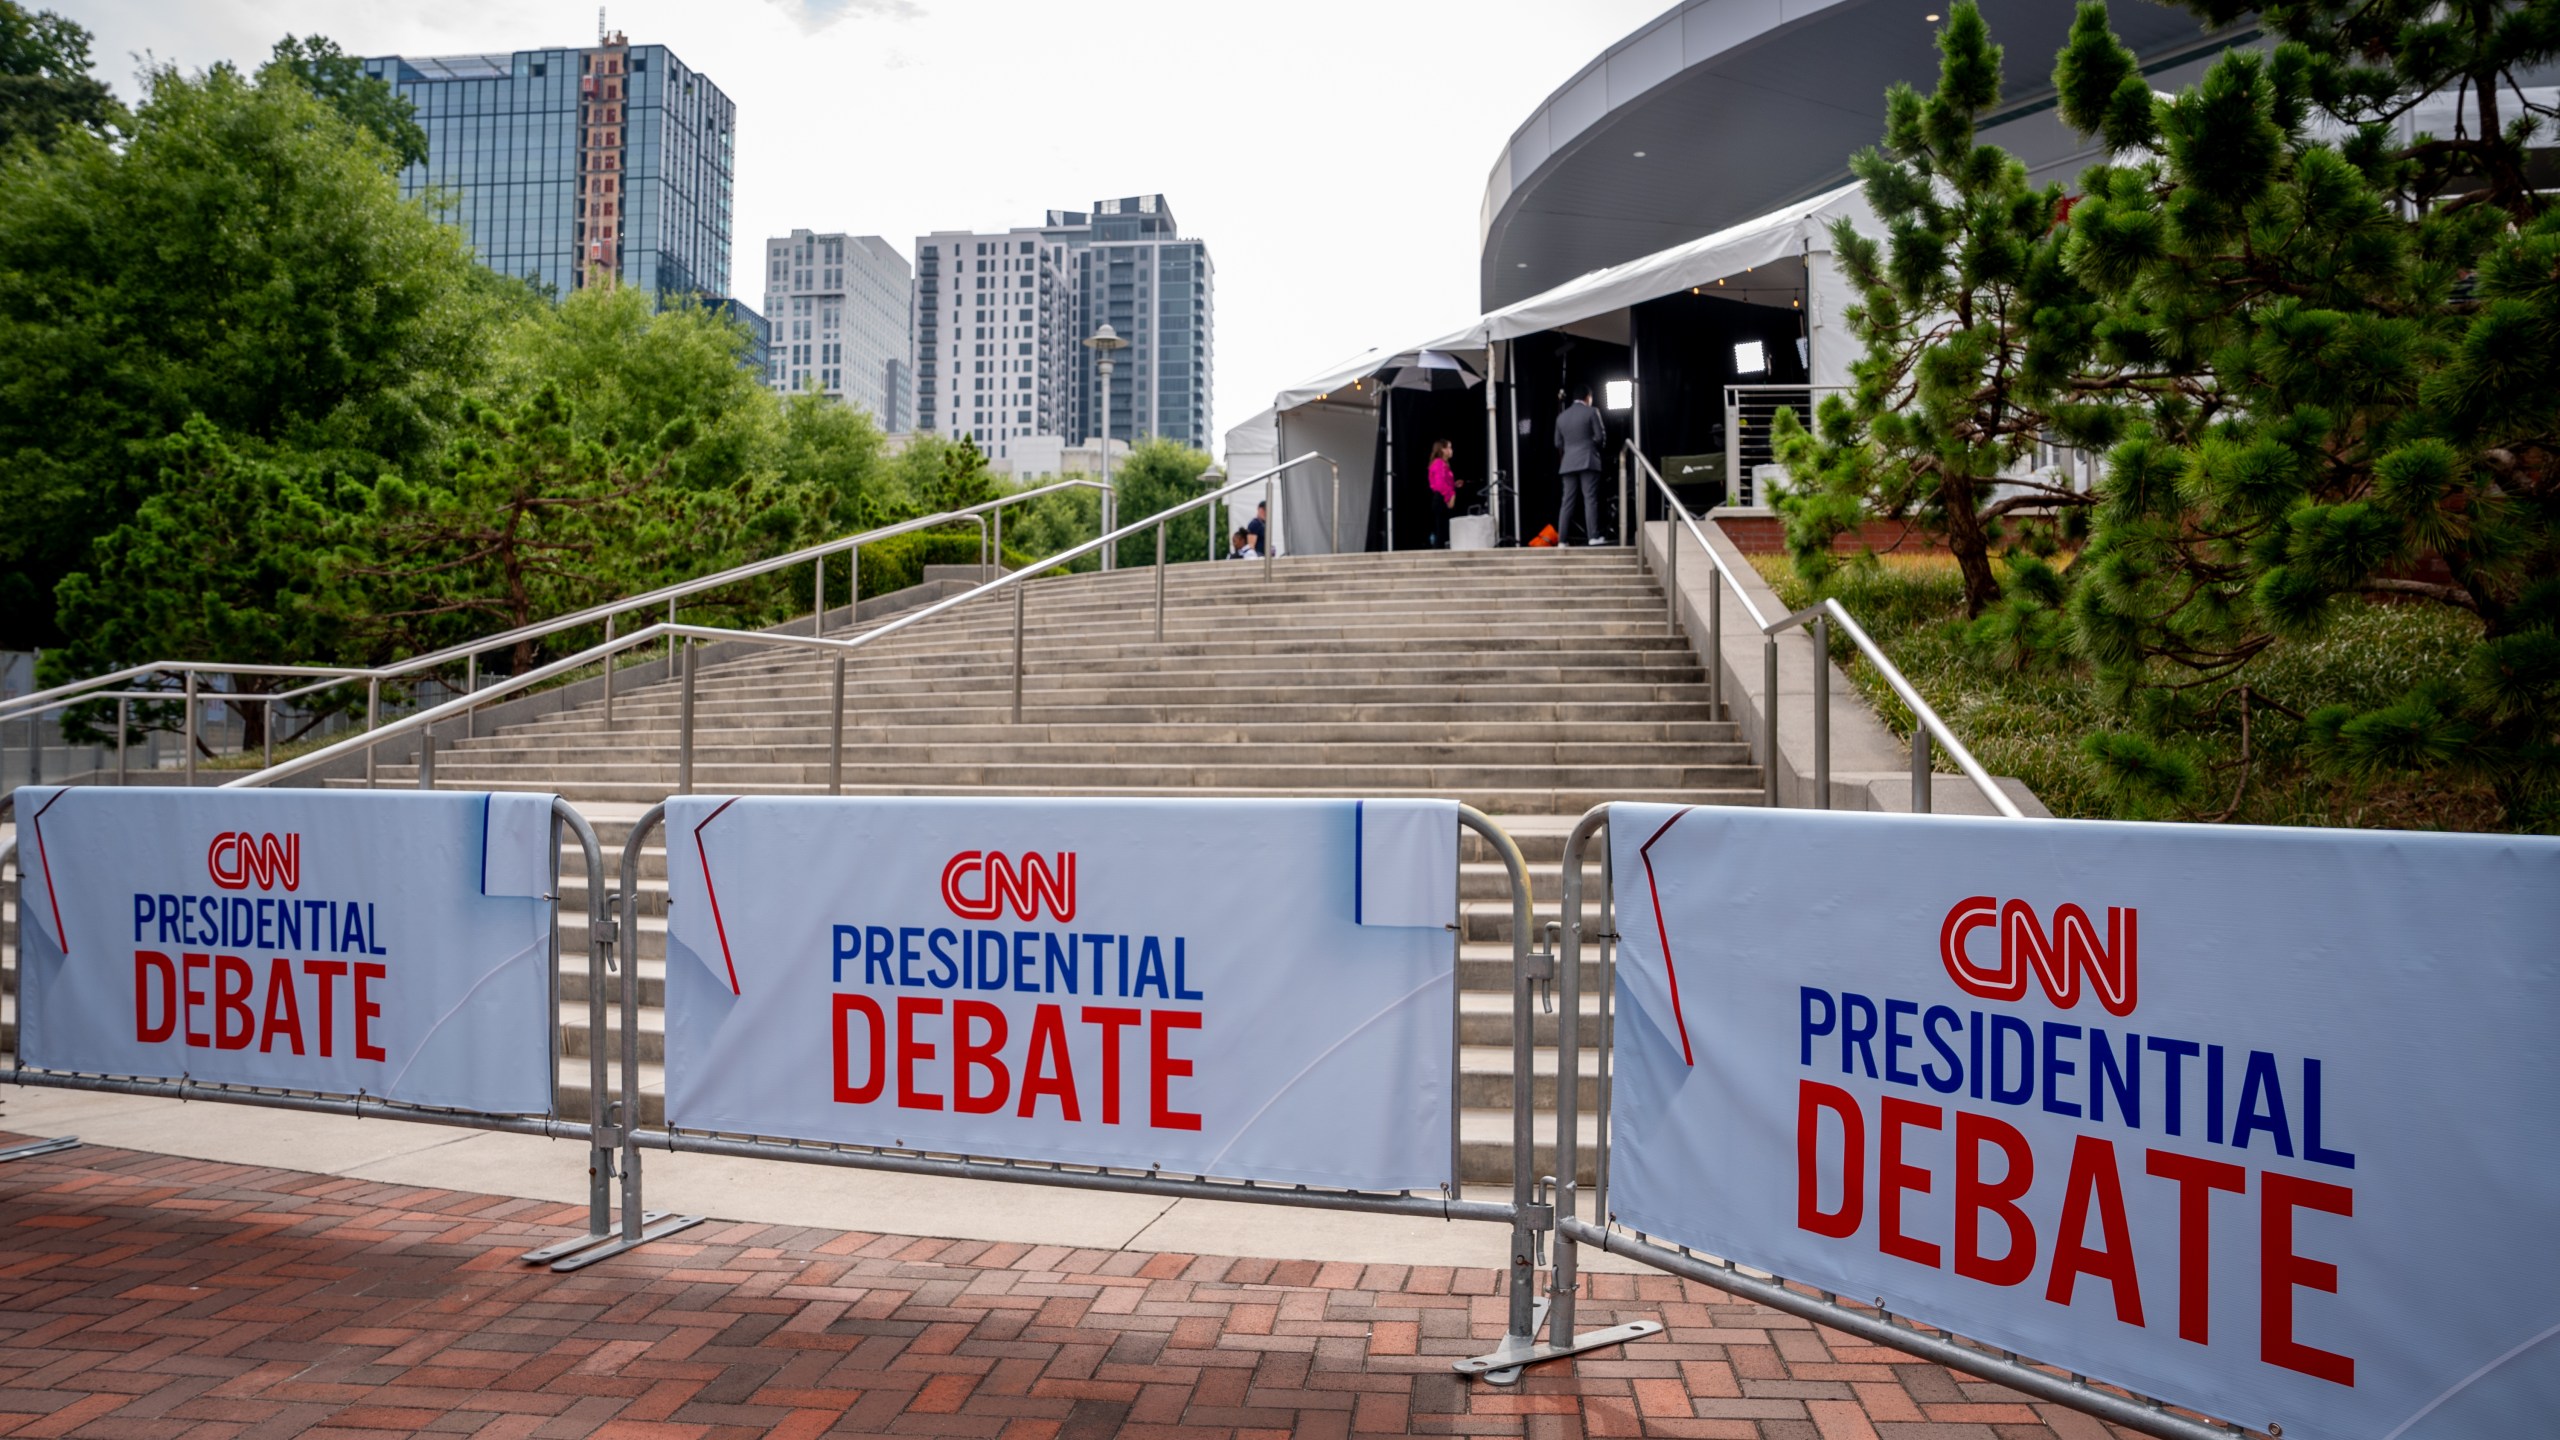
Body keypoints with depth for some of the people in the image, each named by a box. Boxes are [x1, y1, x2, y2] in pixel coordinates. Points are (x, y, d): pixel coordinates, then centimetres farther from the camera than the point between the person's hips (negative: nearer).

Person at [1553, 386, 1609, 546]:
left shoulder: (1561, 417, 14)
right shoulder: (1591, 412, -1)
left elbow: (1558, 443, 14)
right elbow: (1600, 437, -3)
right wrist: (1594, 447, 16)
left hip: (1568, 464, 4)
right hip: (1588, 461, -4)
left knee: (1566, 501, 1)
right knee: (1590, 499, -5)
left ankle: (1562, 540, -4)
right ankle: (1593, 537, -11)